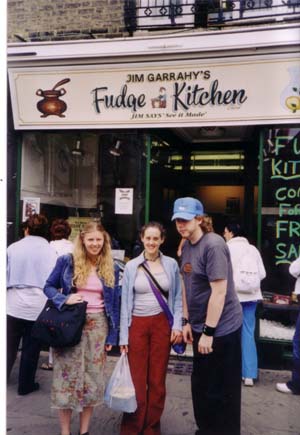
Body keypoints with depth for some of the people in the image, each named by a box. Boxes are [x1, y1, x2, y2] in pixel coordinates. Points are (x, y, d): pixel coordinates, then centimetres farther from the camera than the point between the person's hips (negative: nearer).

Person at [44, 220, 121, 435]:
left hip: (98, 325, 2)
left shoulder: (111, 268, 5)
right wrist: (64, 299, -15)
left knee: (93, 376, 9)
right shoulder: (67, 261, -2)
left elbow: (114, 303, 7)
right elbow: (49, 287, 5)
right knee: (68, 375, 3)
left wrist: (112, 335, 4)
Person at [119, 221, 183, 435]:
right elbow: (125, 302, 1)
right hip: (138, 325, 0)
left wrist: (177, 325, -6)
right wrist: (123, 336, -1)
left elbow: (178, 297, 5)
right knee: (136, 378, 3)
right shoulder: (131, 266, 1)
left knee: (158, 379, 10)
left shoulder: (171, 264, 2)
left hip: (162, 324, 1)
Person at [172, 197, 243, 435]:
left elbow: (219, 291, -23)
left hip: (221, 328, -8)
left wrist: (208, 331, -21)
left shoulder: (213, 244, -20)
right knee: (200, 384, 21)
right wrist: (187, 321, 10)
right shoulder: (187, 246, 6)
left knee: (221, 390, 6)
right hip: (201, 326, 9)